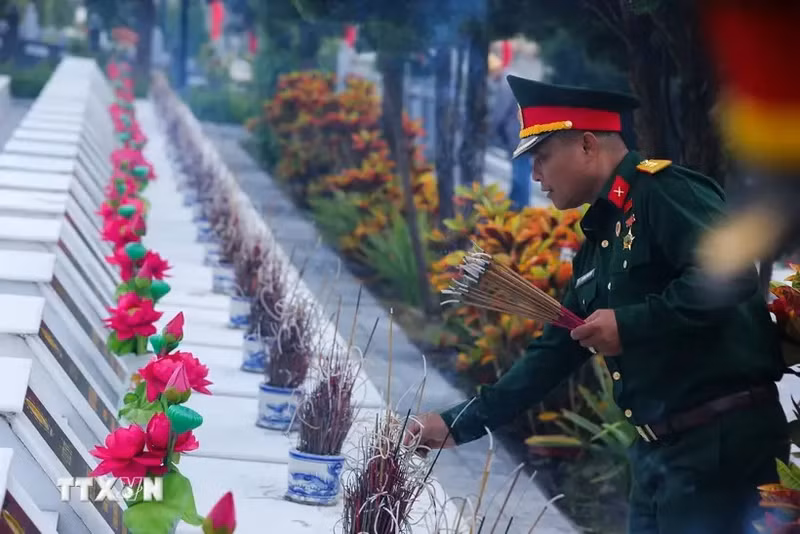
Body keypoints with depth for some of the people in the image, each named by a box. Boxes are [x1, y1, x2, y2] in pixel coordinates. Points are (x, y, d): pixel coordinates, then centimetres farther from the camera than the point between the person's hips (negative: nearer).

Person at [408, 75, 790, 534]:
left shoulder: (664, 190, -10)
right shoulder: (597, 242, 18)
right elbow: (554, 355, 20)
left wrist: (630, 324, -19)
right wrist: (459, 424, 17)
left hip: (721, 439, -9)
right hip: (657, 450, 9)